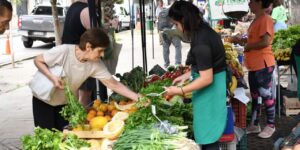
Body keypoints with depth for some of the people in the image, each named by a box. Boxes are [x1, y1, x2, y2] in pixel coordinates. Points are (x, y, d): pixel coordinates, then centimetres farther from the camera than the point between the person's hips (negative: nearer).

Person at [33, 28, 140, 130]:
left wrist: (137, 98, -21)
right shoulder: (63, 51, -30)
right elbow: (38, 60, -18)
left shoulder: (96, 65, -17)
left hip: (65, 103, 4)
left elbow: (113, 84, -14)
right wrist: (52, 77, -32)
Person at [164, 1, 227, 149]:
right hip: (216, 83, 10)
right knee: (207, 133, 19)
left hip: (210, 89, -10)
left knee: (207, 135, 3)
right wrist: (187, 75, 14)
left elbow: (206, 79, -25)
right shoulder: (204, 30, 4)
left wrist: (180, 91, -20)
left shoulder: (200, 43, -26)